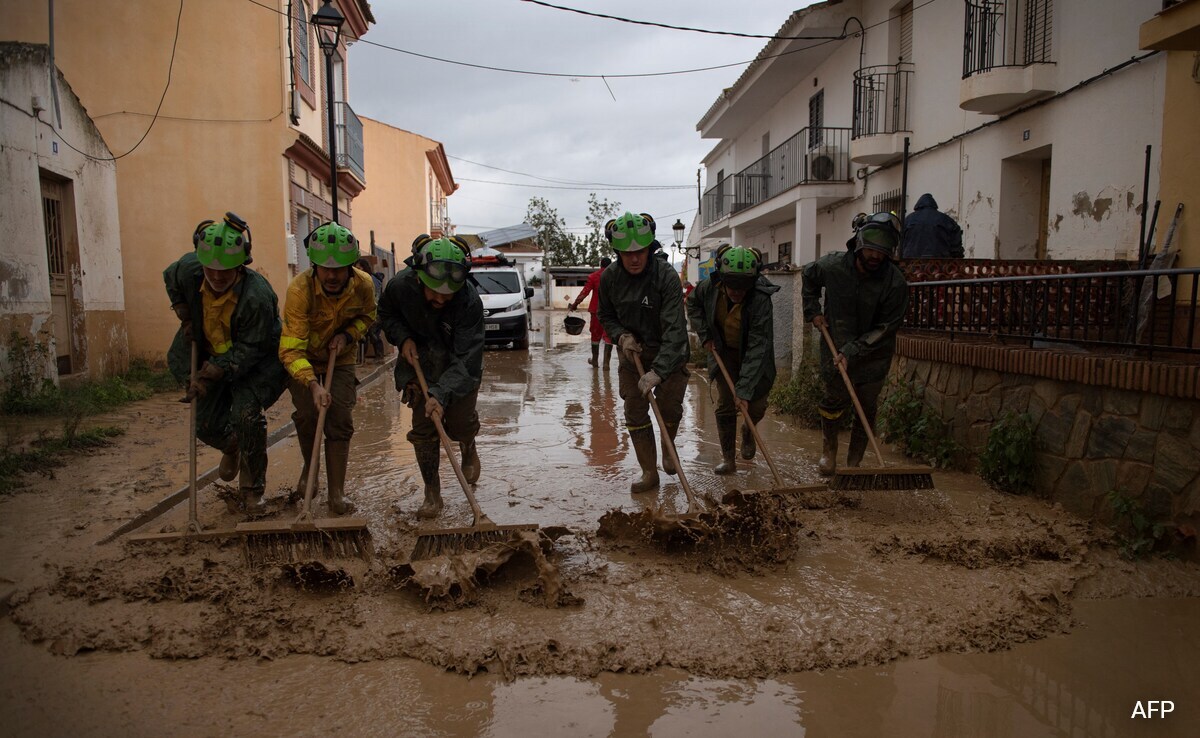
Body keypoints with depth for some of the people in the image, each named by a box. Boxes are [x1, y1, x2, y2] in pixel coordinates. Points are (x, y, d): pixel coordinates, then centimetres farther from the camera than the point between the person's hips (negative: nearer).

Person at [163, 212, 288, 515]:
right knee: (206, 425, 6)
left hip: (254, 363, -5)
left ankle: (252, 492, -5)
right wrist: (184, 316, 1)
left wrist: (209, 376, -28)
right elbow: (170, 279, 11)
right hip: (211, 356, 6)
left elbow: (249, 351, -27)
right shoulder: (188, 270, -18)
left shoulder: (257, 296, -34)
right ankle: (232, 448, 45)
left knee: (247, 415, -24)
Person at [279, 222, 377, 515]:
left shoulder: (363, 285, -22)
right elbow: (291, 349, -35)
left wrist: (348, 335, -18)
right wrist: (312, 384, -49)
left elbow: (368, 316, 2)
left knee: (340, 420, -8)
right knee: (307, 416, -9)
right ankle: (309, 467, 24)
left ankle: (337, 493, 1)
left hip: (341, 359, 2)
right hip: (304, 359, -2)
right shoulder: (299, 289, -33)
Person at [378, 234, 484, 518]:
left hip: (459, 369, -2)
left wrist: (442, 394, -43)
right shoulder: (400, 286, -23)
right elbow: (386, 314, 2)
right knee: (423, 431, -2)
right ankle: (432, 493, 13)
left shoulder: (470, 301, -33)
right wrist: (402, 338, -16)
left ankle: (469, 451, 39)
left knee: (461, 425, 1)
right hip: (419, 364, 2)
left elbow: (466, 360, -33)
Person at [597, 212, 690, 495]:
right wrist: (621, 335, -15)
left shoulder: (666, 277, -26)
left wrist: (658, 371, -40)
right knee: (634, 415, 1)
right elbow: (605, 315, 6)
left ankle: (668, 448, 41)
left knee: (670, 410, 7)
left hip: (668, 356, -3)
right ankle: (649, 473, 15)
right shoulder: (610, 277, -12)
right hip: (631, 354, 3)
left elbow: (675, 329, -32)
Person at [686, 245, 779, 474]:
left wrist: (744, 390, -39)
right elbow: (693, 303, 4)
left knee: (756, 406, -1)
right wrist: (704, 335, -7)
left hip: (754, 355, -2)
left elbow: (757, 349, -36)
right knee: (725, 404, -2)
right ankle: (727, 459, 8)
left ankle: (748, 429, 35)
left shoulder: (761, 300, -34)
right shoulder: (711, 286, -22)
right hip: (724, 351, 3)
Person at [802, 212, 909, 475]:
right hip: (836, 345, 1)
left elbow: (886, 327, -15)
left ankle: (853, 463, 19)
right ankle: (829, 448, 19)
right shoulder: (833, 265, -14)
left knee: (866, 408, 4)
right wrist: (813, 311, 3)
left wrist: (852, 352, -21)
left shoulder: (895, 282, -19)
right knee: (836, 397, -6)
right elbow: (808, 276, 10)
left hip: (873, 354, 0)